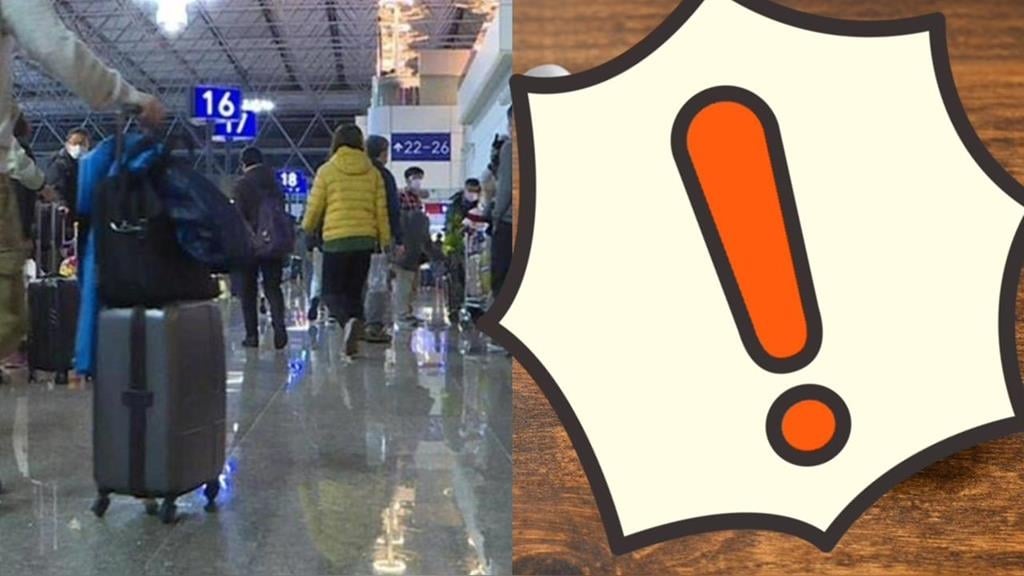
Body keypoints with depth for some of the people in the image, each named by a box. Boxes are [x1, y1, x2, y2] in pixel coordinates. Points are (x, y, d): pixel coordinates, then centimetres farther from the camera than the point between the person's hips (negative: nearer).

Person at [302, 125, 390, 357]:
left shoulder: (326, 171, -1)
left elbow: (314, 208, 3)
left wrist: (307, 230, 22)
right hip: (366, 239, 3)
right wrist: (385, 240, 15)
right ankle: (353, 342, 9)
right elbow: (381, 210, 6)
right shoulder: (373, 173, 6)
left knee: (332, 292, 3)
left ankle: (349, 320, -26)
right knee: (355, 292, 13)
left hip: (336, 238, -3)